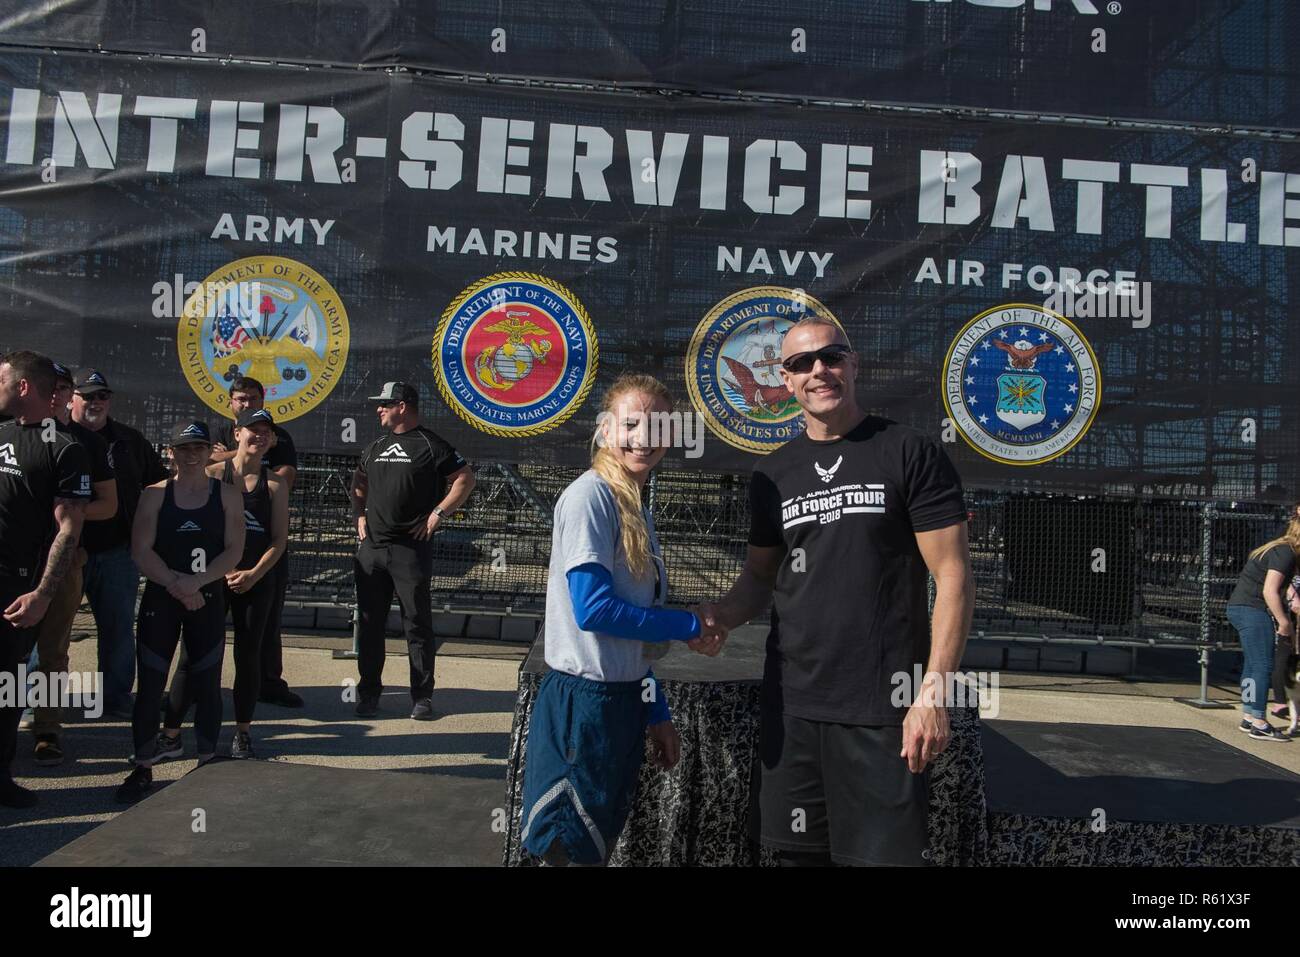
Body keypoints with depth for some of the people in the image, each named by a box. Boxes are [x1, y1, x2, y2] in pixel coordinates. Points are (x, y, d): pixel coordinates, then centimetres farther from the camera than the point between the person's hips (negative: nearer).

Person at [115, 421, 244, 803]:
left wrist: (197, 582, -17)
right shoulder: (155, 495, 2)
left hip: (208, 600, 0)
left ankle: (208, 763, 17)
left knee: (207, 683, 5)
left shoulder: (227, 495, 1)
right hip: (160, 599, 0)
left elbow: (234, 550, -5)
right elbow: (141, 550, -5)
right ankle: (143, 768, 12)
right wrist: (175, 583, -17)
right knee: (149, 684, 1)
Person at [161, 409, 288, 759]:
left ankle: (243, 734, 17)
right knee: (194, 654, -2)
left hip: (256, 581, 1)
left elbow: (279, 539, 3)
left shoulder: (274, 485, 6)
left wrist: (253, 574, -10)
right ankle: (170, 735, 5)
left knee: (248, 656, 5)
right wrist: (222, 569, -11)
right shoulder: (213, 475, 2)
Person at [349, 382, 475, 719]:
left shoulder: (430, 445, -4)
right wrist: (359, 515, 14)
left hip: (411, 548, -6)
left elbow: (465, 478, -6)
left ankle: (423, 697, 8)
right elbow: (359, 482, 29)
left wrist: (438, 513, -10)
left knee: (417, 624, 0)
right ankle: (368, 692, 19)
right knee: (369, 622, 9)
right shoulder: (376, 446, 16)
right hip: (371, 546, 6)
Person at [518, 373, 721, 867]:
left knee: (600, 843, 20)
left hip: (622, 699, 9)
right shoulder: (590, 495, -14)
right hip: (584, 700, -9)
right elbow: (593, 610, -22)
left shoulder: (636, 508, 12)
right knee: (569, 850, 4)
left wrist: (656, 712, 15)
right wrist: (689, 626, -10)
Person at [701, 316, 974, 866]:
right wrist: (723, 614, -5)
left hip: (883, 710, -4)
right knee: (798, 851, 12)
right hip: (791, 702, 4)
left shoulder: (909, 454, -4)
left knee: (887, 850, 3)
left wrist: (934, 692, -14)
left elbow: (953, 577, -6)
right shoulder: (774, 474, 10)